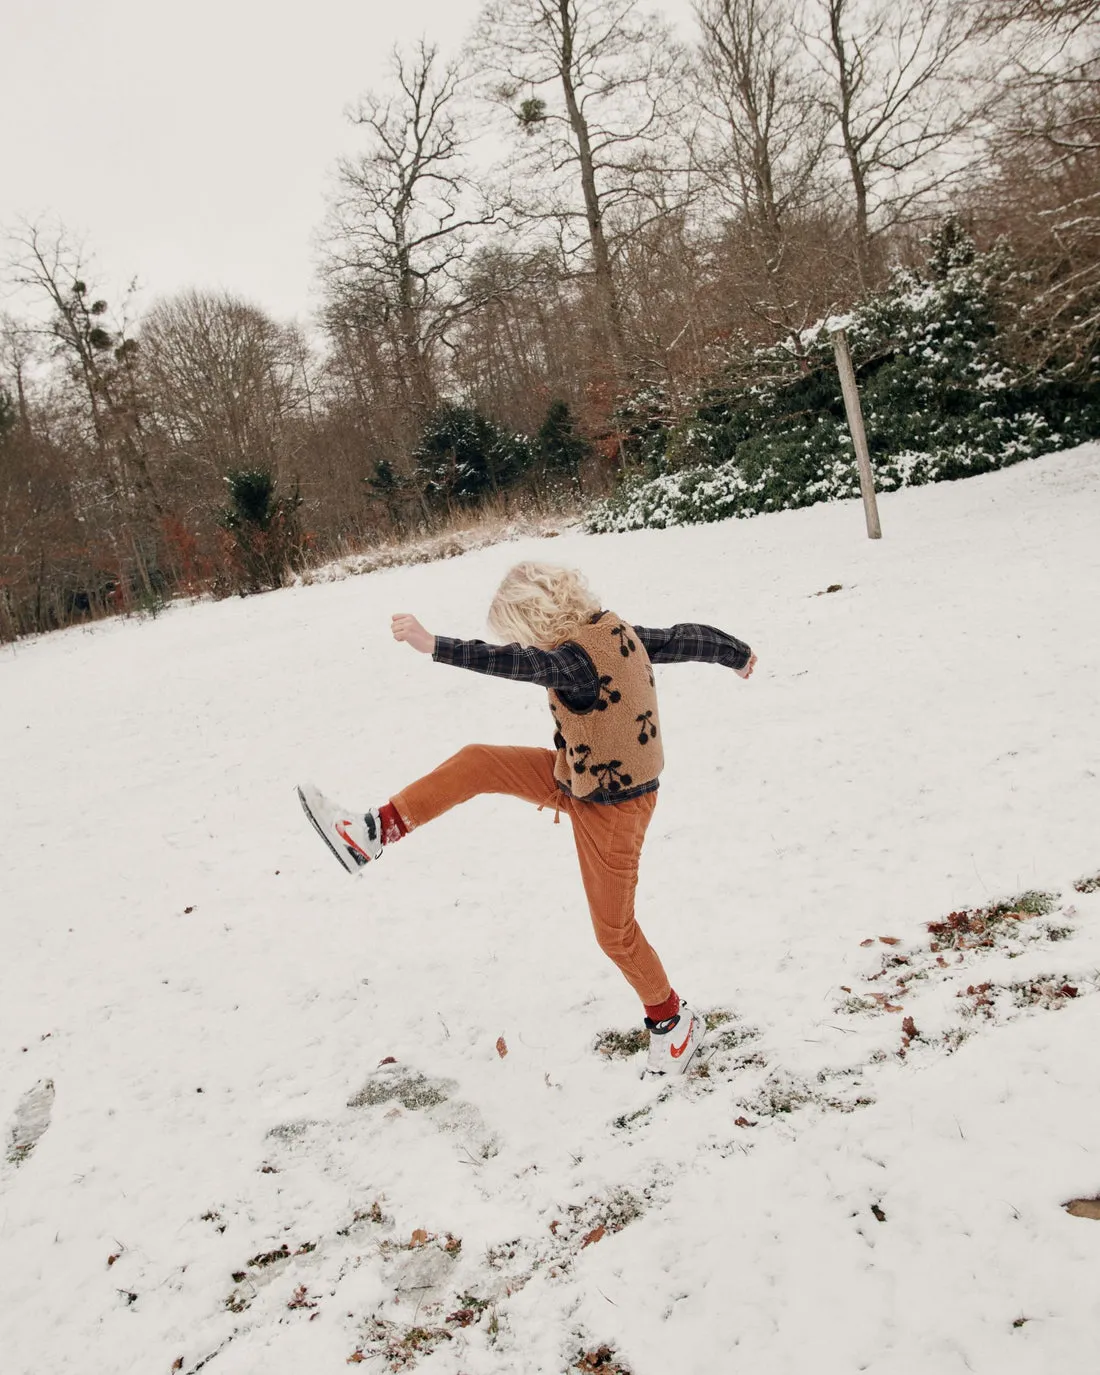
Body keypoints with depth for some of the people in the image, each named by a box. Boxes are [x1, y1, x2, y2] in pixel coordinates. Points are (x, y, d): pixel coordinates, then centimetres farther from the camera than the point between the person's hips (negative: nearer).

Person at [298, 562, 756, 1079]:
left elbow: (520, 663, -47)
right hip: (578, 777, 10)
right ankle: (375, 833, 3)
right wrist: (738, 654, 27)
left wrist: (434, 645, -55)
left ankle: (672, 1018, 28)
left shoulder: (578, 657, -29)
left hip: (611, 805, -9)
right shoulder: (618, 631, -3)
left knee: (614, 930, 4)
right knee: (477, 762, -2)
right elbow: (686, 638, 9)